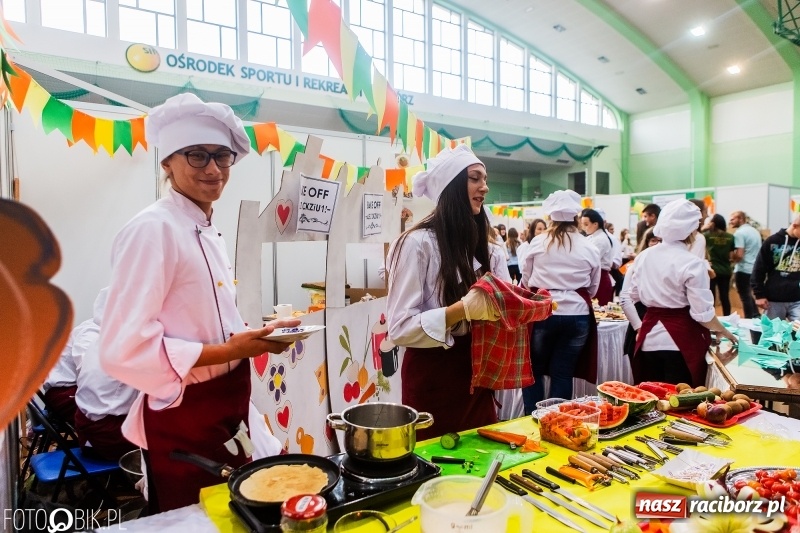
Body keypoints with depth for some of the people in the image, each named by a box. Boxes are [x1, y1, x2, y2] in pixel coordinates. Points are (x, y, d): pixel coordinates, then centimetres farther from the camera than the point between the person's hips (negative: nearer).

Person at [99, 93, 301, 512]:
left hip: (225, 414, 9)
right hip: (182, 423, -8)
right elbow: (124, 351, -25)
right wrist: (229, 351, -23)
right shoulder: (152, 229, -19)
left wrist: (256, 335, 1)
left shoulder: (207, 233, 9)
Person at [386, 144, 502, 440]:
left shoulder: (477, 240, 10)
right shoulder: (418, 242, -16)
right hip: (433, 376, -7)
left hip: (474, 370, 7)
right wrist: (463, 309, -28)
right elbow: (400, 328, -18)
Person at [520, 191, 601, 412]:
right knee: (563, 373, 9)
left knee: (534, 370, 14)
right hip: (577, 315, 1)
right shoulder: (590, 248, 2)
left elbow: (526, 280, 8)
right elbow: (593, 288, 12)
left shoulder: (538, 243, -1)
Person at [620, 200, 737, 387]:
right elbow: (702, 313, -12)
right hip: (681, 342, -5)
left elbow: (626, 297, 9)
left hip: (650, 340, 6)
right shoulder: (692, 264, -13)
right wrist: (723, 331, 6)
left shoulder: (644, 256, 4)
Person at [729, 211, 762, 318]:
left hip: (743, 270, -9)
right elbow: (757, 250, 20)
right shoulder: (755, 231, 13)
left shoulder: (739, 233, -15)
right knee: (750, 295, 21)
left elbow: (739, 254, -22)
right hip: (755, 269, 9)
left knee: (745, 297, 0)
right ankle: (756, 317, 24)